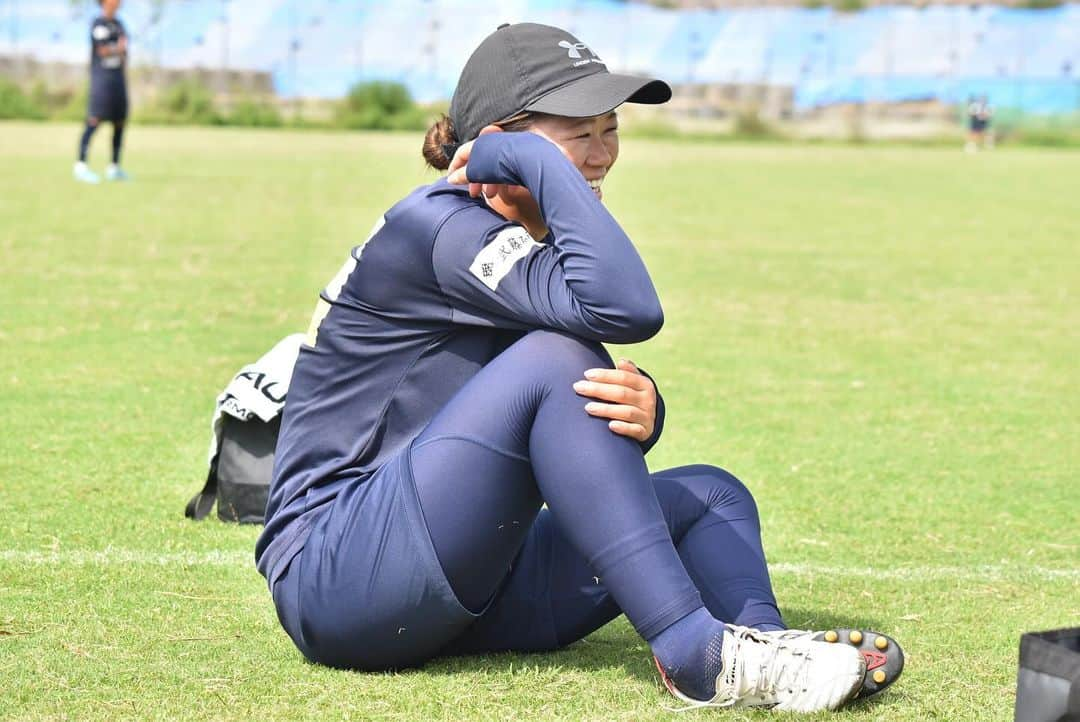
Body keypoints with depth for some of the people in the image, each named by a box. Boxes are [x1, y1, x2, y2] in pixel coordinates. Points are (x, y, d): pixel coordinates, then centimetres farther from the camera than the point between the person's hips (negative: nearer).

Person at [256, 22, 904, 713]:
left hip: (464, 590, 10)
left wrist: (642, 413, -18)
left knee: (708, 494, 4)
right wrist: (534, 156, -20)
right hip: (332, 577, -10)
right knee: (554, 359, -26)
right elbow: (625, 309, -32)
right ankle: (700, 653, -30)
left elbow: (587, 440, 6)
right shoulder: (443, 226, -16)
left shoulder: (529, 247, 14)